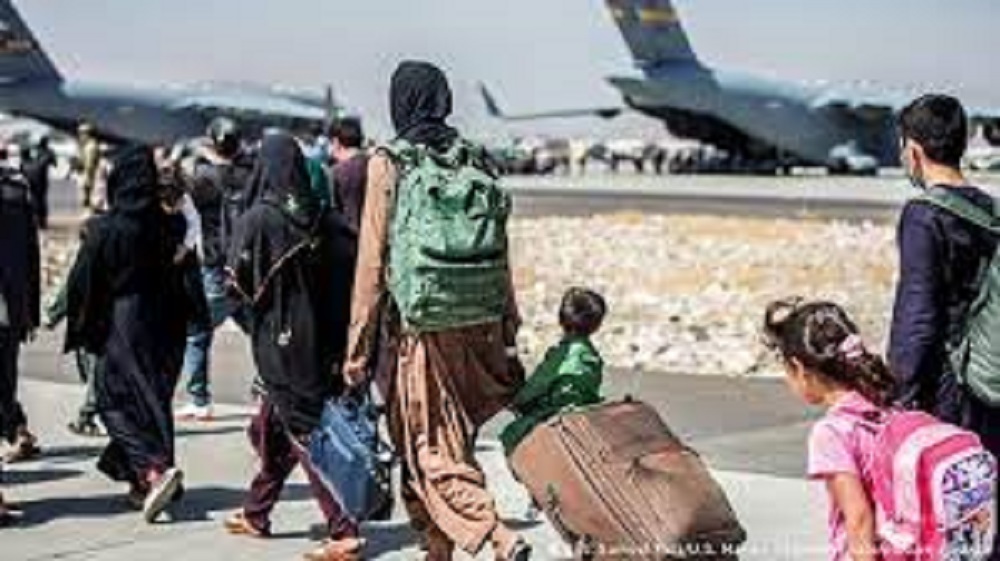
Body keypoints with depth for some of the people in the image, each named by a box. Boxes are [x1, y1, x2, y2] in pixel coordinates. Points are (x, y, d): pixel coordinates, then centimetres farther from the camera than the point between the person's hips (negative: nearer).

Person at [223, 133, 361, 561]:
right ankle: (256, 513, 34)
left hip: (278, 342, -6)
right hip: (320, 338, 6)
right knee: (272, 427, 21)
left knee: (306, 435, -4)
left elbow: (240, 281, -12)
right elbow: (354, 266, -6)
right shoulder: (324, 218, -1)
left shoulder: (258, 219, -14)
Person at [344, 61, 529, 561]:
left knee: (429, 448, -2)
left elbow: (373, 262, -8)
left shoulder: (387, 165, -7)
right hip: (475, 327, 5)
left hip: (416, 327, -5)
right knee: (454, 437, 16)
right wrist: (508, 330, 16)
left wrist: (359, 347, -3)